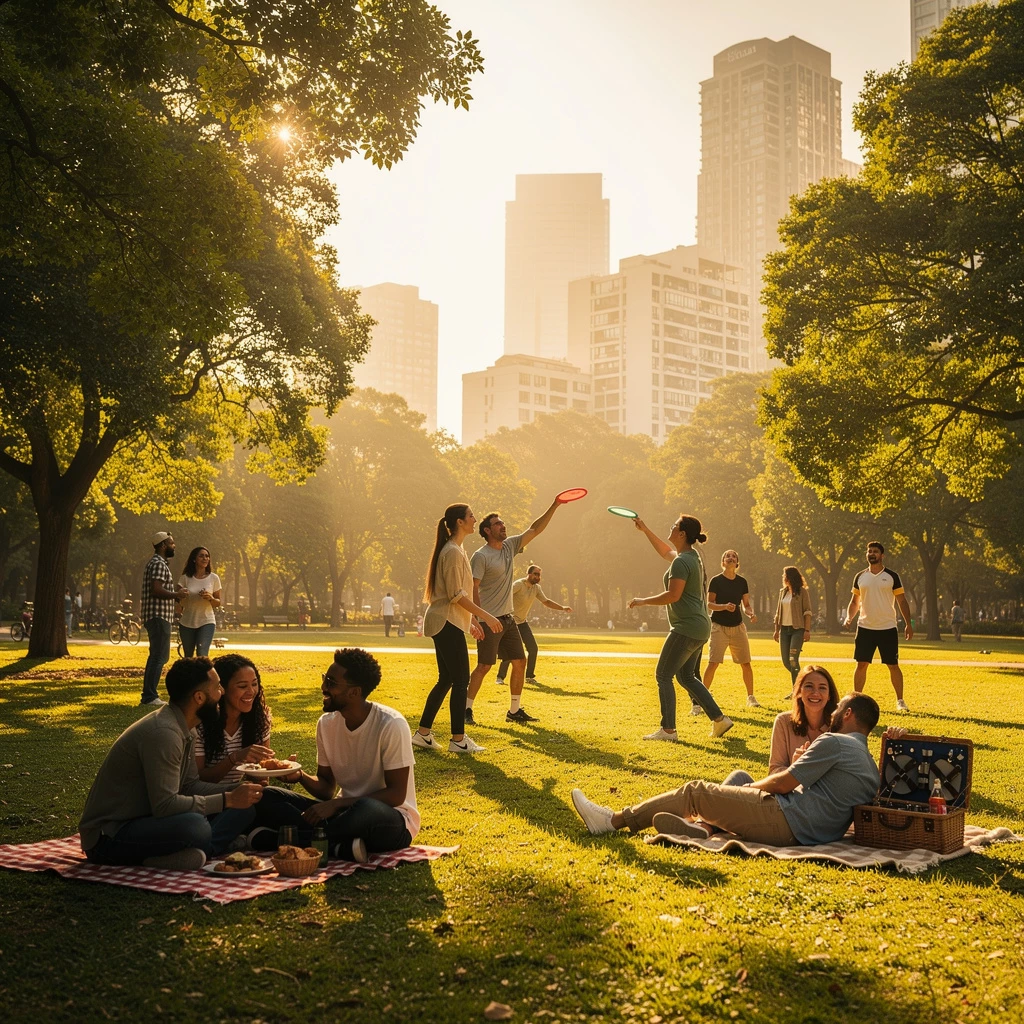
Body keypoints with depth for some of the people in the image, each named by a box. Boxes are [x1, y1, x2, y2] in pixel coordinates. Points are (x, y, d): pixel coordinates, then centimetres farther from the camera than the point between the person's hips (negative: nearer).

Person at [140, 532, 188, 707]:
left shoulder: (157, 563, 21)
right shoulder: (159, 564, -13)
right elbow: (156, 590, -23)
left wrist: (176, 594, 14)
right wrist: (177, 594, -12)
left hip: (156, 617, 11)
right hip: (159, 616, -11)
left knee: (156, 656, 14)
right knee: (159, 656, -11)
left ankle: (148, 697, 18)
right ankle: (150, 697, -11)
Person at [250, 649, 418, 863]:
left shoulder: (391, 725, -18)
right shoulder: (327, 723, 0)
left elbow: (396, 795, -17)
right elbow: (326, 788, 7)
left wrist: (336, 804, -23)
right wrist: (301, 776, -15)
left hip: (394, 820, -6)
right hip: (345, 811, 6)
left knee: (366, 809, -41)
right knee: (269, 798, -11)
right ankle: (341, 847, -24)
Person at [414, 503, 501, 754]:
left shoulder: (457, 550, 17)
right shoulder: (453, 552, -15)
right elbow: (456, 595, -19)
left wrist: (472, 621, 22)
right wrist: (485, 615, -17)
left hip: (447, 623, 10)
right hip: (447, 623, -10)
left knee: (446, 679, 12)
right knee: (461, 679, -6)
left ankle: (423, 733, 16)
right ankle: (458, 739, -1)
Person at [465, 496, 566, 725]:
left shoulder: (510, 546, 9)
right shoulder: (481, 556, -12)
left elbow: (535, 529, 11)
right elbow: (473, 589, -16)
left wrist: (555, 506, 3)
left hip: (508, 618, 8)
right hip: (489, 620, -8)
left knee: (520, 662, 6)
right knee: (484, 666, -6)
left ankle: (515, 710, 15)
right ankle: (466, 709, 4)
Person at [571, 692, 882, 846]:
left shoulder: (833, 742, -9)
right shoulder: (870, 765, 17)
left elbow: (783, 783, -9)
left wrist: (751, 787, 9)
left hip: (787, 822, -9)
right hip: (816, 835, 9)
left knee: (695, 792, -1)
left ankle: (613, 820, 3)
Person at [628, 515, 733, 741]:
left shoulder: (681, 562, -16)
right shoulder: (691, 556, 14)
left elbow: (673, 595, -23)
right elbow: (665, 551, 33)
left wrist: (643, 601, -12)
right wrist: (645, 530, 32)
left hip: (687, 628, -10)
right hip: (699, 628, 10)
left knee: (663, 675, -2)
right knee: (686, 677, 17)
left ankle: (668, 730, -1)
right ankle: (719, 719, 15)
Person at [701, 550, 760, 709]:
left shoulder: (742, 582, 7)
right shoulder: (716, 581, -4)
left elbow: (746, 605, 12)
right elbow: (709, 604, -8)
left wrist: (751, 613, -8)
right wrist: (725, 606, -25)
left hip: (738, 627, 4)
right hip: (719, 626, -4)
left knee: (746, 664, 4)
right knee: (713, 663, -14)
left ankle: (750, 697, 23)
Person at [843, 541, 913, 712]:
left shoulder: (892, 576, 0)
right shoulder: (860, 577, 7)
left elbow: (902, 601, 2)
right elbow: (855, 602, 15)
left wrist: (908, 624, -4)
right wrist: (849, 618, -2)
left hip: (888, 629, -2)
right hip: (865, 628, 2)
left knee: (893, 665, 2)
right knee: (861, 664, 1)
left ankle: (900, 701, 13)